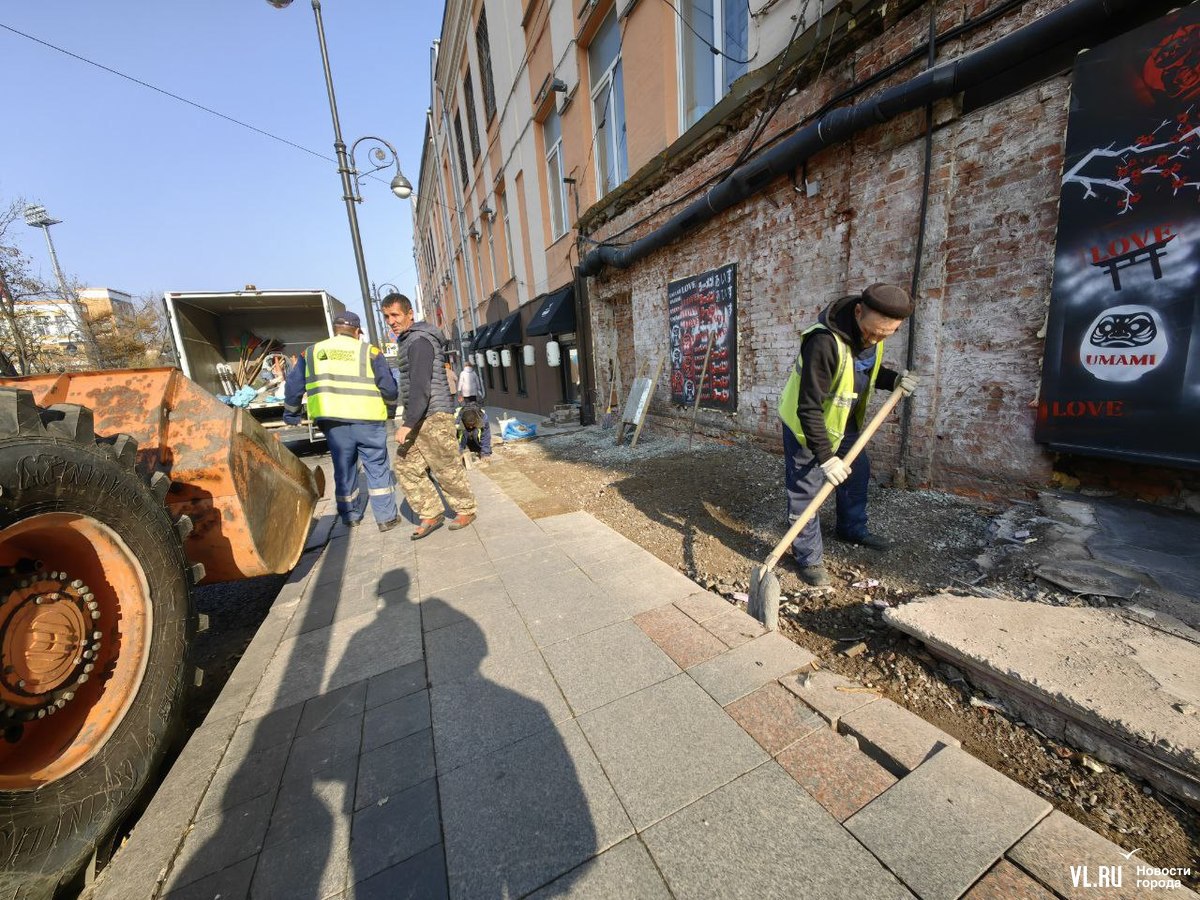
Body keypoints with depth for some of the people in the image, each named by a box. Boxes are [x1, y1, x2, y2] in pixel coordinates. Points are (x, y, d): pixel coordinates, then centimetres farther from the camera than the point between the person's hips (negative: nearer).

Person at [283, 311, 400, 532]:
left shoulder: (312, 353, 13)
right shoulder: (369, 352, 1)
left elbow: (293, 386, 15)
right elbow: (389, 388, -3)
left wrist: (291, 413, 28)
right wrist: (389, 402, 18)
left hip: (334, 422, 3)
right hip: (368, 420, -3)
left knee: (343, 469, 16)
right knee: (377, 467, 6)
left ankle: (350, 516, 28)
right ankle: (386, 517, 8)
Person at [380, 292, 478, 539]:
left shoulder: (419, 341, -13)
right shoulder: (408, 341, 19)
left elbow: (420, 386, -23)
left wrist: (408, 424, -26)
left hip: (434, 416, -10)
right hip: (417, 417, 10)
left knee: (446, 468, 0)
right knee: (406, 467, 8)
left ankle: (465, 510, 17)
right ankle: (431, 514, 16)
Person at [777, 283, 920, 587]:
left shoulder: (873, 334, -9)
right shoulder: (824, 342, -35)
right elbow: (808, 407, -34)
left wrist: (893, 379, -10)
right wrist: (825, 456, -34)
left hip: (844, 421, 8)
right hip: (806, 424, -8)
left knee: (858, 471, 20)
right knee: (805, 491, -4)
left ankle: (853, 529, 43)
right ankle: (809, 558, 11)